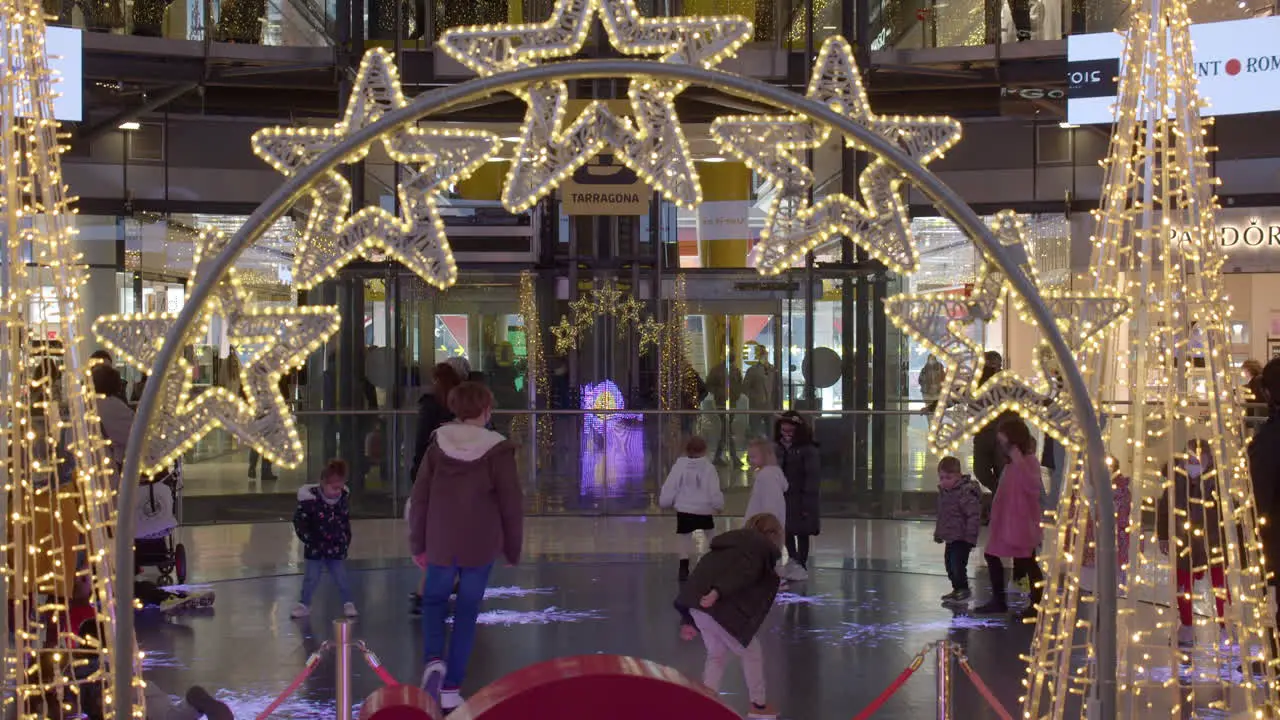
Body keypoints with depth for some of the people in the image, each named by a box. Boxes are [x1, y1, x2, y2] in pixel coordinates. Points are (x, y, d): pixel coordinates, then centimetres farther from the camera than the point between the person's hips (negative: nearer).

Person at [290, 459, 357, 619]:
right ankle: (304, 604, 18)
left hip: (336, 547, 2)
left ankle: (348, 603, 19)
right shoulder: (310, 498, -18)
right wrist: (310, 540, -12)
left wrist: (346, 540, 7)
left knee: (340, 577, 5)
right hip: (316, 548, -2)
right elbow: (299, 521, -10)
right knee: (312, 577, 3)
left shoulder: (344, 497, -4)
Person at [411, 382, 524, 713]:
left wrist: (418, 544, 12)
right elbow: (511, 503, -6)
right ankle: (451, 689, 6)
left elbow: (419, 498, 3)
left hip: (441, 545, 2)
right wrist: (513, 549, 7)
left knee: (434, 601, 20)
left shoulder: (438, 446, 0)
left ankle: (434, 660, -5)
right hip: (481, 547, -2)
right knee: (467, 613, 7)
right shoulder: (497, 450, -8)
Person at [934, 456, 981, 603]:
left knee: (957, 563, -13)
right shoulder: (943, 492, 9)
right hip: (950, 537, 9)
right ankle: (957, 589, 26)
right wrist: (938, 533, 26)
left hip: (962, 538, -9)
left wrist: (970, 535, -22)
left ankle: (963, 589, 1)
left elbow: (974, 515, -22)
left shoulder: (966, 493, -20)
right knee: (949, 563, 14)